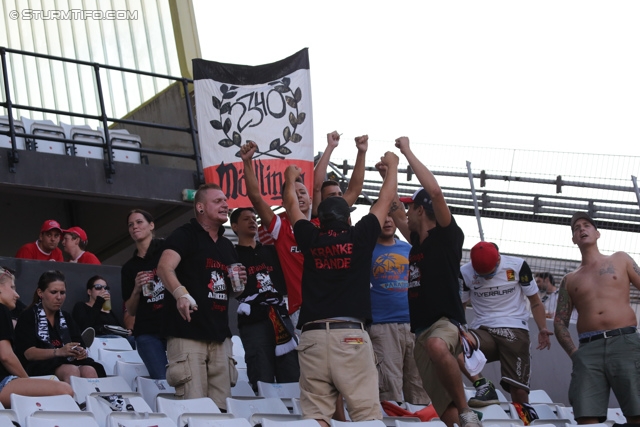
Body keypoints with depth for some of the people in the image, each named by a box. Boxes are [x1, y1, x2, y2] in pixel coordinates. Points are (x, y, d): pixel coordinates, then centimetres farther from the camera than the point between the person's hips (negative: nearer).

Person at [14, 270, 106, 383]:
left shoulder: (66, 317, 24)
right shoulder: (28, 317, 5)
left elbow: (81, 346, 14)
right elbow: (29, 353, -9)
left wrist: (82, 352, -12)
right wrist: (59, 352, -24)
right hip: (39, 366, -5)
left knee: (89, 371, -30)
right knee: (72, 371, -36)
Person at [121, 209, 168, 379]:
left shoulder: (167, 249, 4)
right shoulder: (129, 268, 16)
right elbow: (130, 311, 16)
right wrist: (136, 290, -1)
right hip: (148, 332, 3)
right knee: (161, 380, -10)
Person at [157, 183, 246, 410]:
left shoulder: (227, 246, 21)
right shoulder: (186, 235, -2)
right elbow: (165, 267, -20)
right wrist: (181, 294, -39)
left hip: (220, 336, 7)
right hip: (188, 335, -7)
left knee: (222, 408, 4)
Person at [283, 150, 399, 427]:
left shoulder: (310, 240, 11)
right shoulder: (360, 237, 7)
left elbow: (291, 204, 30)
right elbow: (386, 198, 20)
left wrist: (290, 179, 49)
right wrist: (392, 165, 36)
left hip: (312, 334, 2)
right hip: (351, 334, -2)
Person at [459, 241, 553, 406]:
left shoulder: (517, 266, 0)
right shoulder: (465, 273, 4)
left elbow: (535, 302, 7)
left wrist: (542, 329, -8)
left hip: (515, 330, -1)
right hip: (483, 331, 1)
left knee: (519, 391, -14)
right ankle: (483, 385, -24)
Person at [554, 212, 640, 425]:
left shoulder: (620, 260, 19)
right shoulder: (569, 280, 22)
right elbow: (560, 322, 19)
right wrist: (573, 352, 1)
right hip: (588, 349, 2)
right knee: (586, 419, -14)